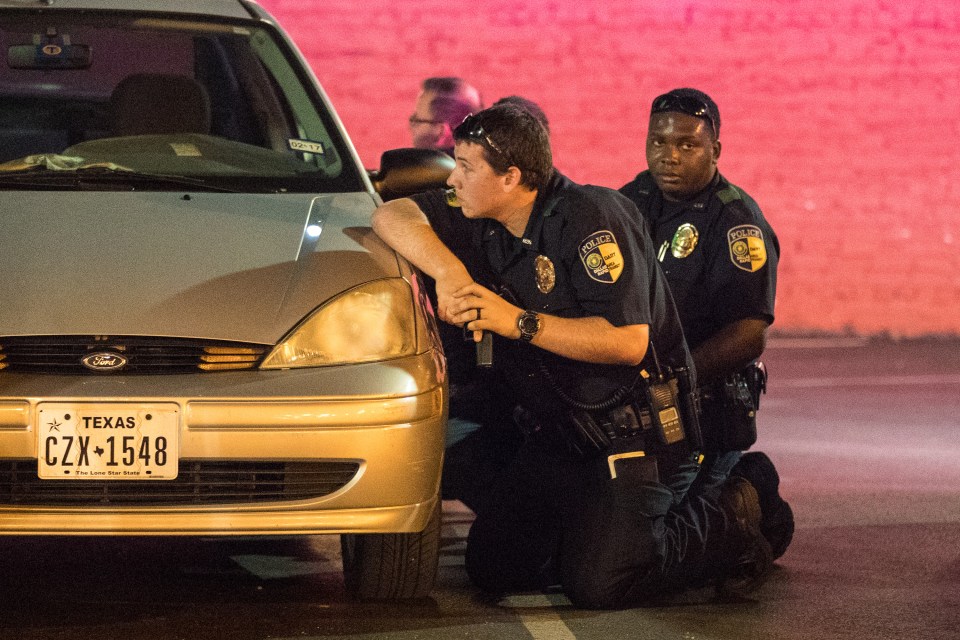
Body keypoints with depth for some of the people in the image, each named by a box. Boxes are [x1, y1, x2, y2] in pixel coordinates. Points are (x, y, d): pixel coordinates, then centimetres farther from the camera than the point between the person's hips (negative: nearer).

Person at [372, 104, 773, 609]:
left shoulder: (589, 218, -19)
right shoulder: (482, 221, 4)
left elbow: (628, 342, -26)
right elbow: (392, 216, 1)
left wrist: (520, 322, -28)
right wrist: (448, 270, -16)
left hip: (636, 430, -8)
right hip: (559, 433, 8)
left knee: (596, 584, -20)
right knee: (492, 568, -1)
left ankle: (726, 527, 4)